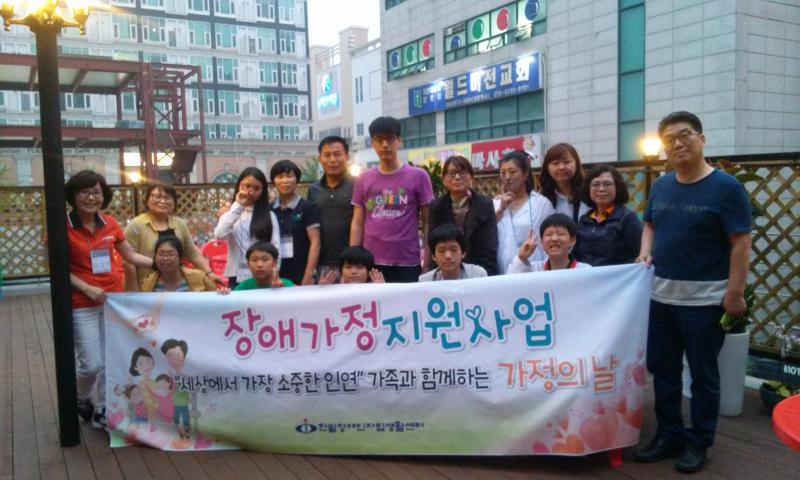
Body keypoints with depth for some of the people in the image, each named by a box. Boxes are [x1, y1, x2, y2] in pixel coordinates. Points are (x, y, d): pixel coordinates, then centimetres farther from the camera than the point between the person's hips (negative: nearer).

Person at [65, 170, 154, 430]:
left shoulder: (110, 223, 3)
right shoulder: (63, 226, -10)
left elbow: (131, 256, 11)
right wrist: (86, 288, -16)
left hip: (114, 300, 4)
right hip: (83, 305, -4)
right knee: (92, 364, -2)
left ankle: (102, 411, 26)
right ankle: (81, 399, 30)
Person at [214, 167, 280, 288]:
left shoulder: (269, 215, 5)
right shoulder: (231, 212, 6)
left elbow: (276, 247, 0)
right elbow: (219, 235, -14)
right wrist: (237, 206, -9)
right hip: (237, 276, 0)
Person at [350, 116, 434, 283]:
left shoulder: (418, 176, 0)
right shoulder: (363, 180, 8)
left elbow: (427, 222, 1)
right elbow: (357, 224, 9)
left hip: (407, 264, -2)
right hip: (371, 263, 2)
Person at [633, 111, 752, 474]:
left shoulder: (725, 187, -9)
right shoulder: (661, 186, 7)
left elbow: (741, 243, -11)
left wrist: (735, 294, -16)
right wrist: (645, 253, 1)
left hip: (704, 298, -5)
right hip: (660, 295, 6)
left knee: (703, 374, 7)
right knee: (663, 369, 13)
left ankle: (698, 443, 22)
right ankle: (669, 435, 28)